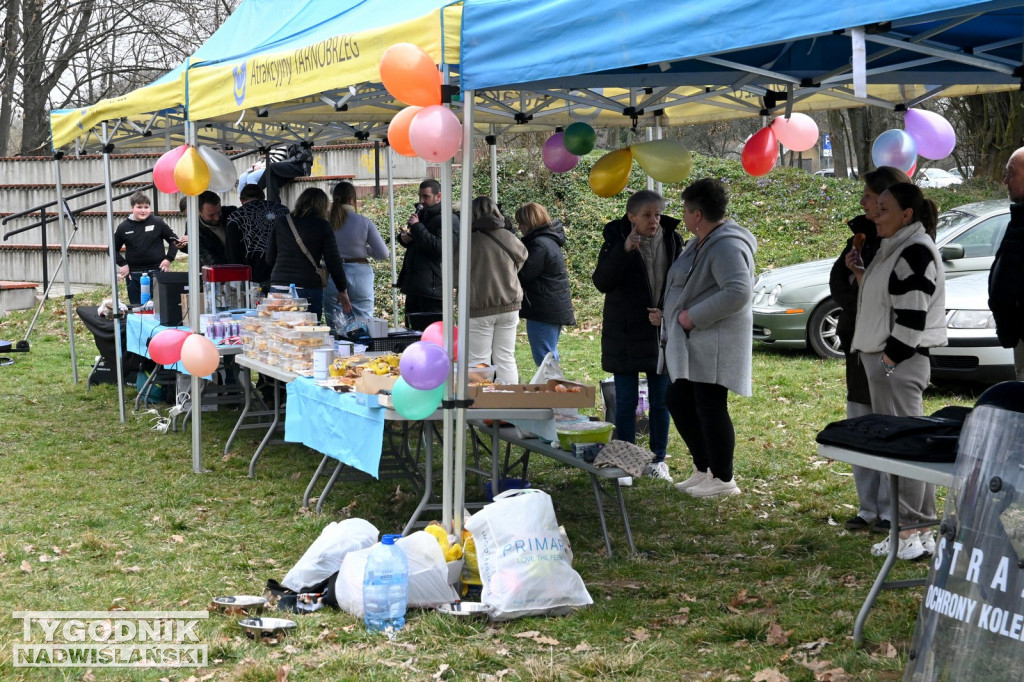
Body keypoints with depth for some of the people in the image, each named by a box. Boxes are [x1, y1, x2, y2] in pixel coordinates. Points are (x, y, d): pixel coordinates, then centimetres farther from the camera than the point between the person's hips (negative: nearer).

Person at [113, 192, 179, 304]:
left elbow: (174, 240, 7)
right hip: (133, 276, 2)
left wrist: (169, 259, -2)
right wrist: (122, 264, 1)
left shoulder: (158, 223, -1)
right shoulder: (123, 227, 3)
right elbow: (114, 249, 13)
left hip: (157, 271, -2)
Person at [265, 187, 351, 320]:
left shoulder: (280, 222, 9)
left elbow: (270, 258, 14)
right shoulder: (323, 226, 0)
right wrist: (343, 290, 11)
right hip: (309, 289, -3)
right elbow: (333, 262, 0)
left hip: (279, 285, 3)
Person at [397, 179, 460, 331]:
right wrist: (403, 238, 7)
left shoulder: (449, 219, -9)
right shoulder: (421, 214, 19)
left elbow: (439, 247, -22)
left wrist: (417, 227, -19)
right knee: (412, 331, 11)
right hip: (413, 284, 9)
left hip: (432, 286, -9)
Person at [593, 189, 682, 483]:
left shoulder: (672, 240, 2)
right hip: (625, 335, -2)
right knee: (626, 402, 3)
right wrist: (624, 250, -29)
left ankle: (658, 459, 21)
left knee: (661, 401, 8)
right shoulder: (616, 240, -7)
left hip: (662, 334, 3)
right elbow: (601, 282, -17)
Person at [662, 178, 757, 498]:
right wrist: (673, 315, 13)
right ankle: (703, 469, 24)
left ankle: (723, 479, 5)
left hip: (714, 343, -11)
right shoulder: (701, 241, 14)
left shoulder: (727, 247, -19)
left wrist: (694, 315, -25)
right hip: (690, 344, 11)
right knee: (678, 401, 14)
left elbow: (738, 292, -31)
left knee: (710, 409, -5)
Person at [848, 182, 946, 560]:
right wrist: (861, 274, 10)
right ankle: (919, 532, 18)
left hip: (899, 363, -10)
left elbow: (911, 317, -19)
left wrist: (888, 362, -18)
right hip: (885, 360, 10)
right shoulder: (895, 248, 17)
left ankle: (911, 533, -3)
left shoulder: (916, 252, -14)